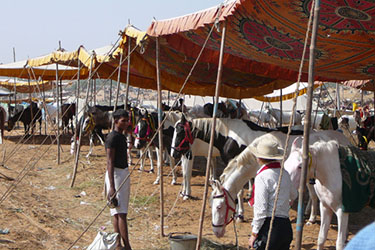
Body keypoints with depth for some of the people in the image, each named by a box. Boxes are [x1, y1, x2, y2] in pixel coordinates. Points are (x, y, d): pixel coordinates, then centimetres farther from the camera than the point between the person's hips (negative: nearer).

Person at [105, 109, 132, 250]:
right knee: (120, 212, -10)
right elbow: (110, 162, -18)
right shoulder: (112, 137, -14)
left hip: (124, 173, 9)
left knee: (118, 212, 9)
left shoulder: (122, 137, 15)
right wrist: (111, 187, -23)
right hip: (115, 174, -9)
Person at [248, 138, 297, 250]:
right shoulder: (285, 174, 9)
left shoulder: (262, 176, -13)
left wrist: (254, 233, -8)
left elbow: (260, 209, -16)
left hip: (269, 227, -7)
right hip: (286, 227, 8)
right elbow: (293, 195, 30)